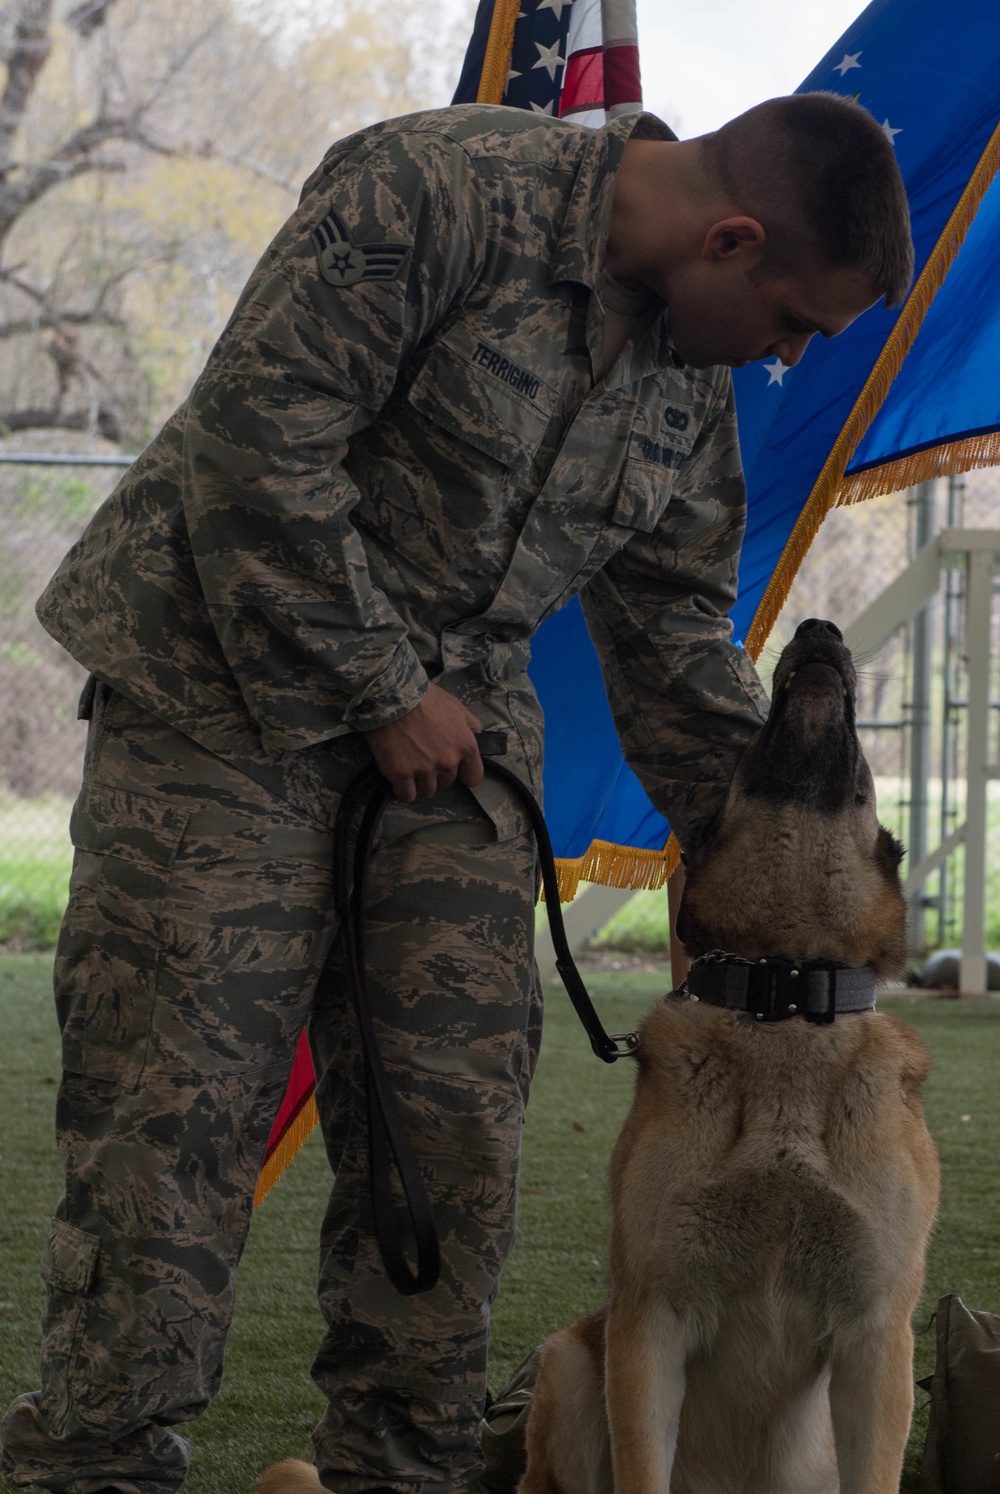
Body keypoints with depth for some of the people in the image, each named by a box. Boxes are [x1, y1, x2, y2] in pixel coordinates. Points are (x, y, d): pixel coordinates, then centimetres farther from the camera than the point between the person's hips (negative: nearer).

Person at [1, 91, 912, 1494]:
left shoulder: (692, 374, 5)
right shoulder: (434, 193, -20)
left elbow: (673, 622, 15)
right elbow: (254, 442, -23)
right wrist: (384, 693, -16)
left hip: (448, 722, 7)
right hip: (228, 689, -7)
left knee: (453, 1107, 0)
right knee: (177, 1099, -8)